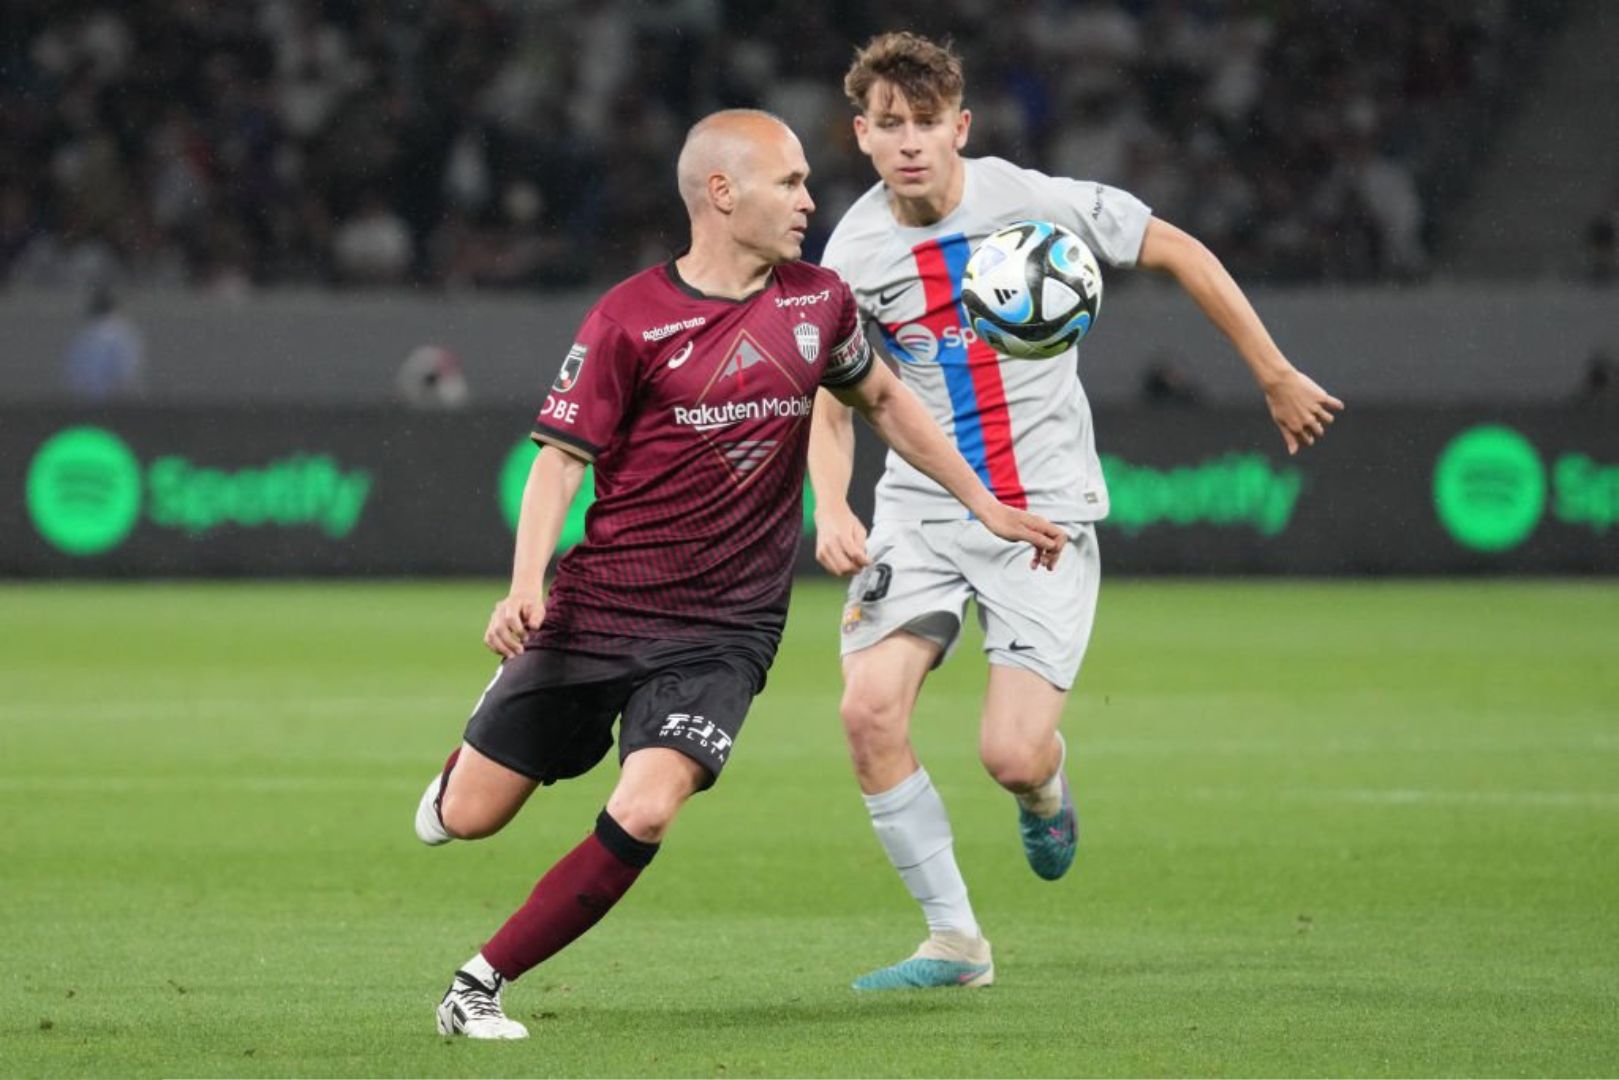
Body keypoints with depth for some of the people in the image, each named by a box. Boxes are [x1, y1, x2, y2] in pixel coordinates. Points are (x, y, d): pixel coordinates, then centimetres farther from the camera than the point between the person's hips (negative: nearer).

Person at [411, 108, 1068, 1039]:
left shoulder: (818, 303, 4)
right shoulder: (629, 319, -9)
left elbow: (883, 399, 22)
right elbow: (563, 457, -7)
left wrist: (985, 505, 22)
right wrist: (526, 585, -21)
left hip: (724, 631, 2)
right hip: (598, 606, -2)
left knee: (644, 814, -20)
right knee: (470, 817, 2)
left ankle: (483, 983, -6)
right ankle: (472, 758, 41)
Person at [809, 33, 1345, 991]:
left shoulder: (1033, 202, -11)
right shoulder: (854, 250, -4)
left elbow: (1181, 254, 1)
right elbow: (831, 398, 7)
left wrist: (1278, 378, 7)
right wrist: (832, 509, -12)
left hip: (1045, 509, -3)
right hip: (921, 507, 3)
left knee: (1011, 756, -15)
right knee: (871, 710, -17)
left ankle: (1046, 787, 26)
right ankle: (955, 940, -1)